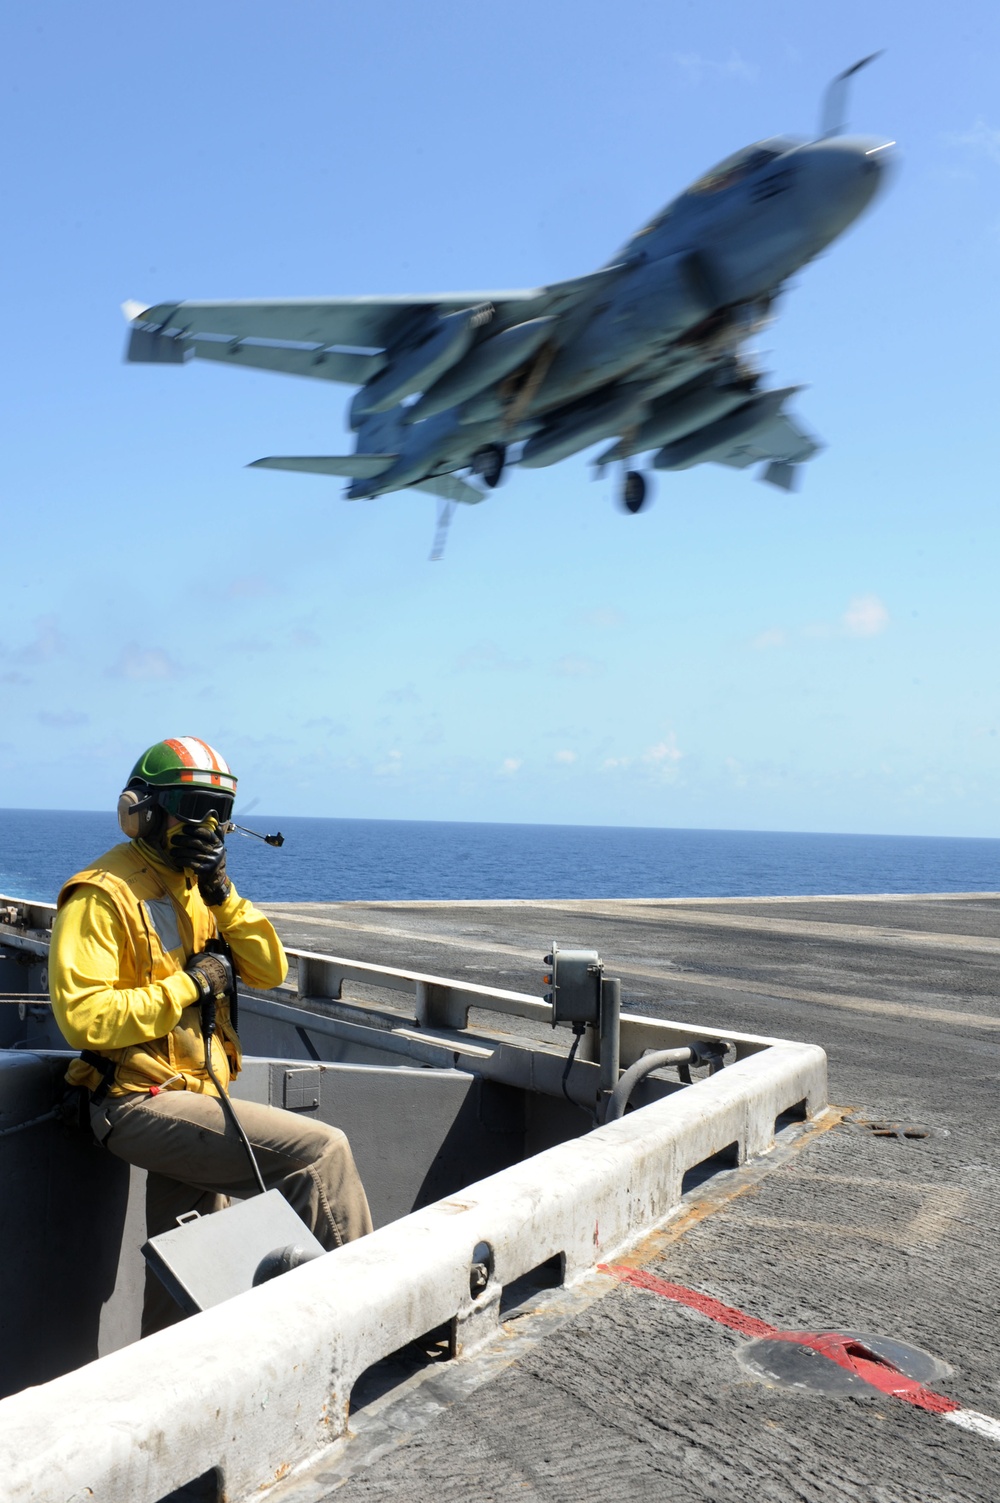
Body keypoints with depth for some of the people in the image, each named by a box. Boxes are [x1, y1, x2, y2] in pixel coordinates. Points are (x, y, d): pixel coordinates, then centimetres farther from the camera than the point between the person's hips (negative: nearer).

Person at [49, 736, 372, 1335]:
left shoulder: (196, 887, 13)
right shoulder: (103, 895, -13)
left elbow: (269, 972, 6)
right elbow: (82, 1017, -22)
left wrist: (223, 895, -6)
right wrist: (188, 984, -19)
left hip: (193, 1099, 9)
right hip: (141, 1102, -9)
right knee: (320, 1151, -19)